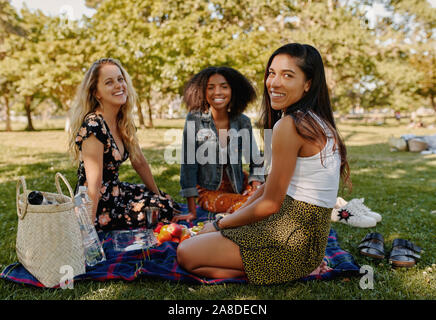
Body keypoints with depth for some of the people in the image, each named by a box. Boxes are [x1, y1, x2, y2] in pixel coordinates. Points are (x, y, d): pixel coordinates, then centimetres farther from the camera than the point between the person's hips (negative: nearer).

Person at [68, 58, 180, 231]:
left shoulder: (124, 121, 1)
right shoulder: (93, 126, -24)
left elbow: (139, 161, 9)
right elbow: (94, 183, -28)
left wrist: (158, 196, 13)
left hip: (115, 190, 8)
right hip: (99, 204, -8)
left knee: (167, 201, 14)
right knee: (165, 210, -9)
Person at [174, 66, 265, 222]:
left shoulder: (243, 122, -5)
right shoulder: (194, 120, -13)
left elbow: (255, 161, 3)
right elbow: (188, 164, -13)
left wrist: (256, 187, -17)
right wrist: (192, 211, -15)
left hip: (238, 185, 4)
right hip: (208, 190, -4)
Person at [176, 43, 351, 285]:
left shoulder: (289, 125, -20)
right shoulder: (318, 122, 11)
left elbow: (270, 203, -16)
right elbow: (268, 186, 13)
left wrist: (220, 224, -2)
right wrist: (229, 219, 11)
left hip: (293, 235, -10)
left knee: (186, 253, -11)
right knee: (206, 232, 20)